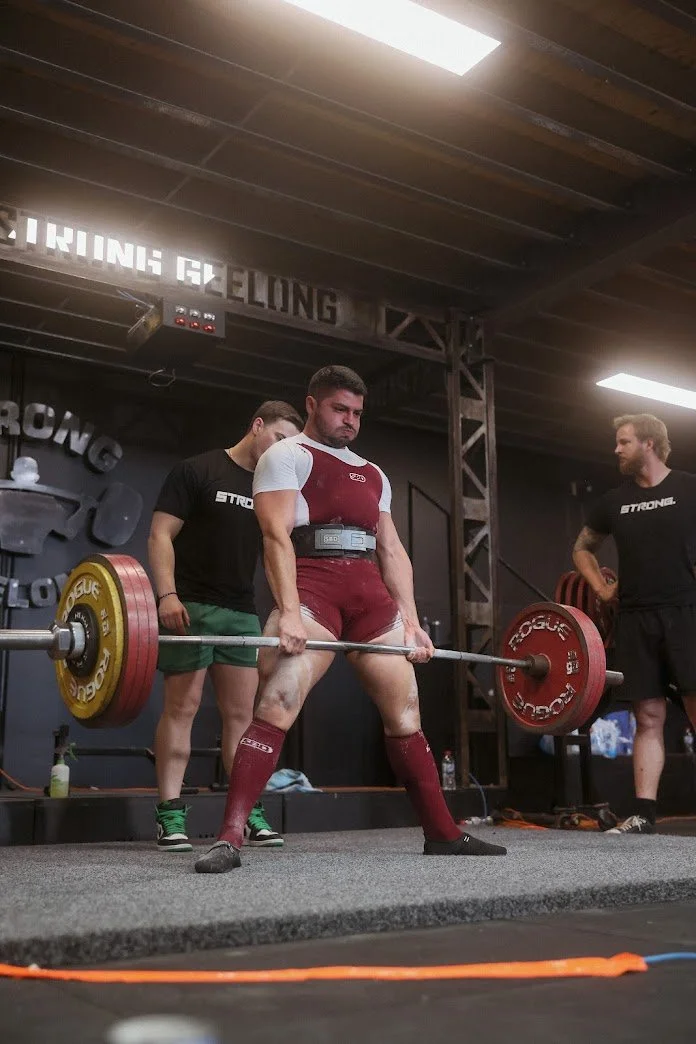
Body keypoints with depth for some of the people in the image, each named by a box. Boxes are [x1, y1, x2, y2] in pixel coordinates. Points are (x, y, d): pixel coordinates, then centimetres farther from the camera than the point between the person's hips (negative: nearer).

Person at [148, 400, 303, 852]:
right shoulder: (197, 471, -2)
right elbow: (161, 534, -8)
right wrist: (167, 594, -20)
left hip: (242, 613, 6)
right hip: (191, 608, -6)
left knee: (243, 712, 4)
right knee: (182, 707, -5)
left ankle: (249, 813, 8)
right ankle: (171, 815, 0)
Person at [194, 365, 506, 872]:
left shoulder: (373, 474, 26)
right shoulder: (286, 456, 7)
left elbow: (393, 551, 22)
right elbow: (277, 536, -8)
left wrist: (412, 621, 11)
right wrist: (289, 611, -22)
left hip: (372, 593, 6)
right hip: (312, 587, -6)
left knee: (406, 711, 8)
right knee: (277, 706, -20)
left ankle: (443, 832, 18)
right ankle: (230, 838, -21)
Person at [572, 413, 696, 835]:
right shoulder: (615, 501, 13)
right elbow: (583, 548, 27)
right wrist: (601, 587, 13)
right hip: (636, 620, 4)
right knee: (648, 718, 4)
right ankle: (644, 813, 6)